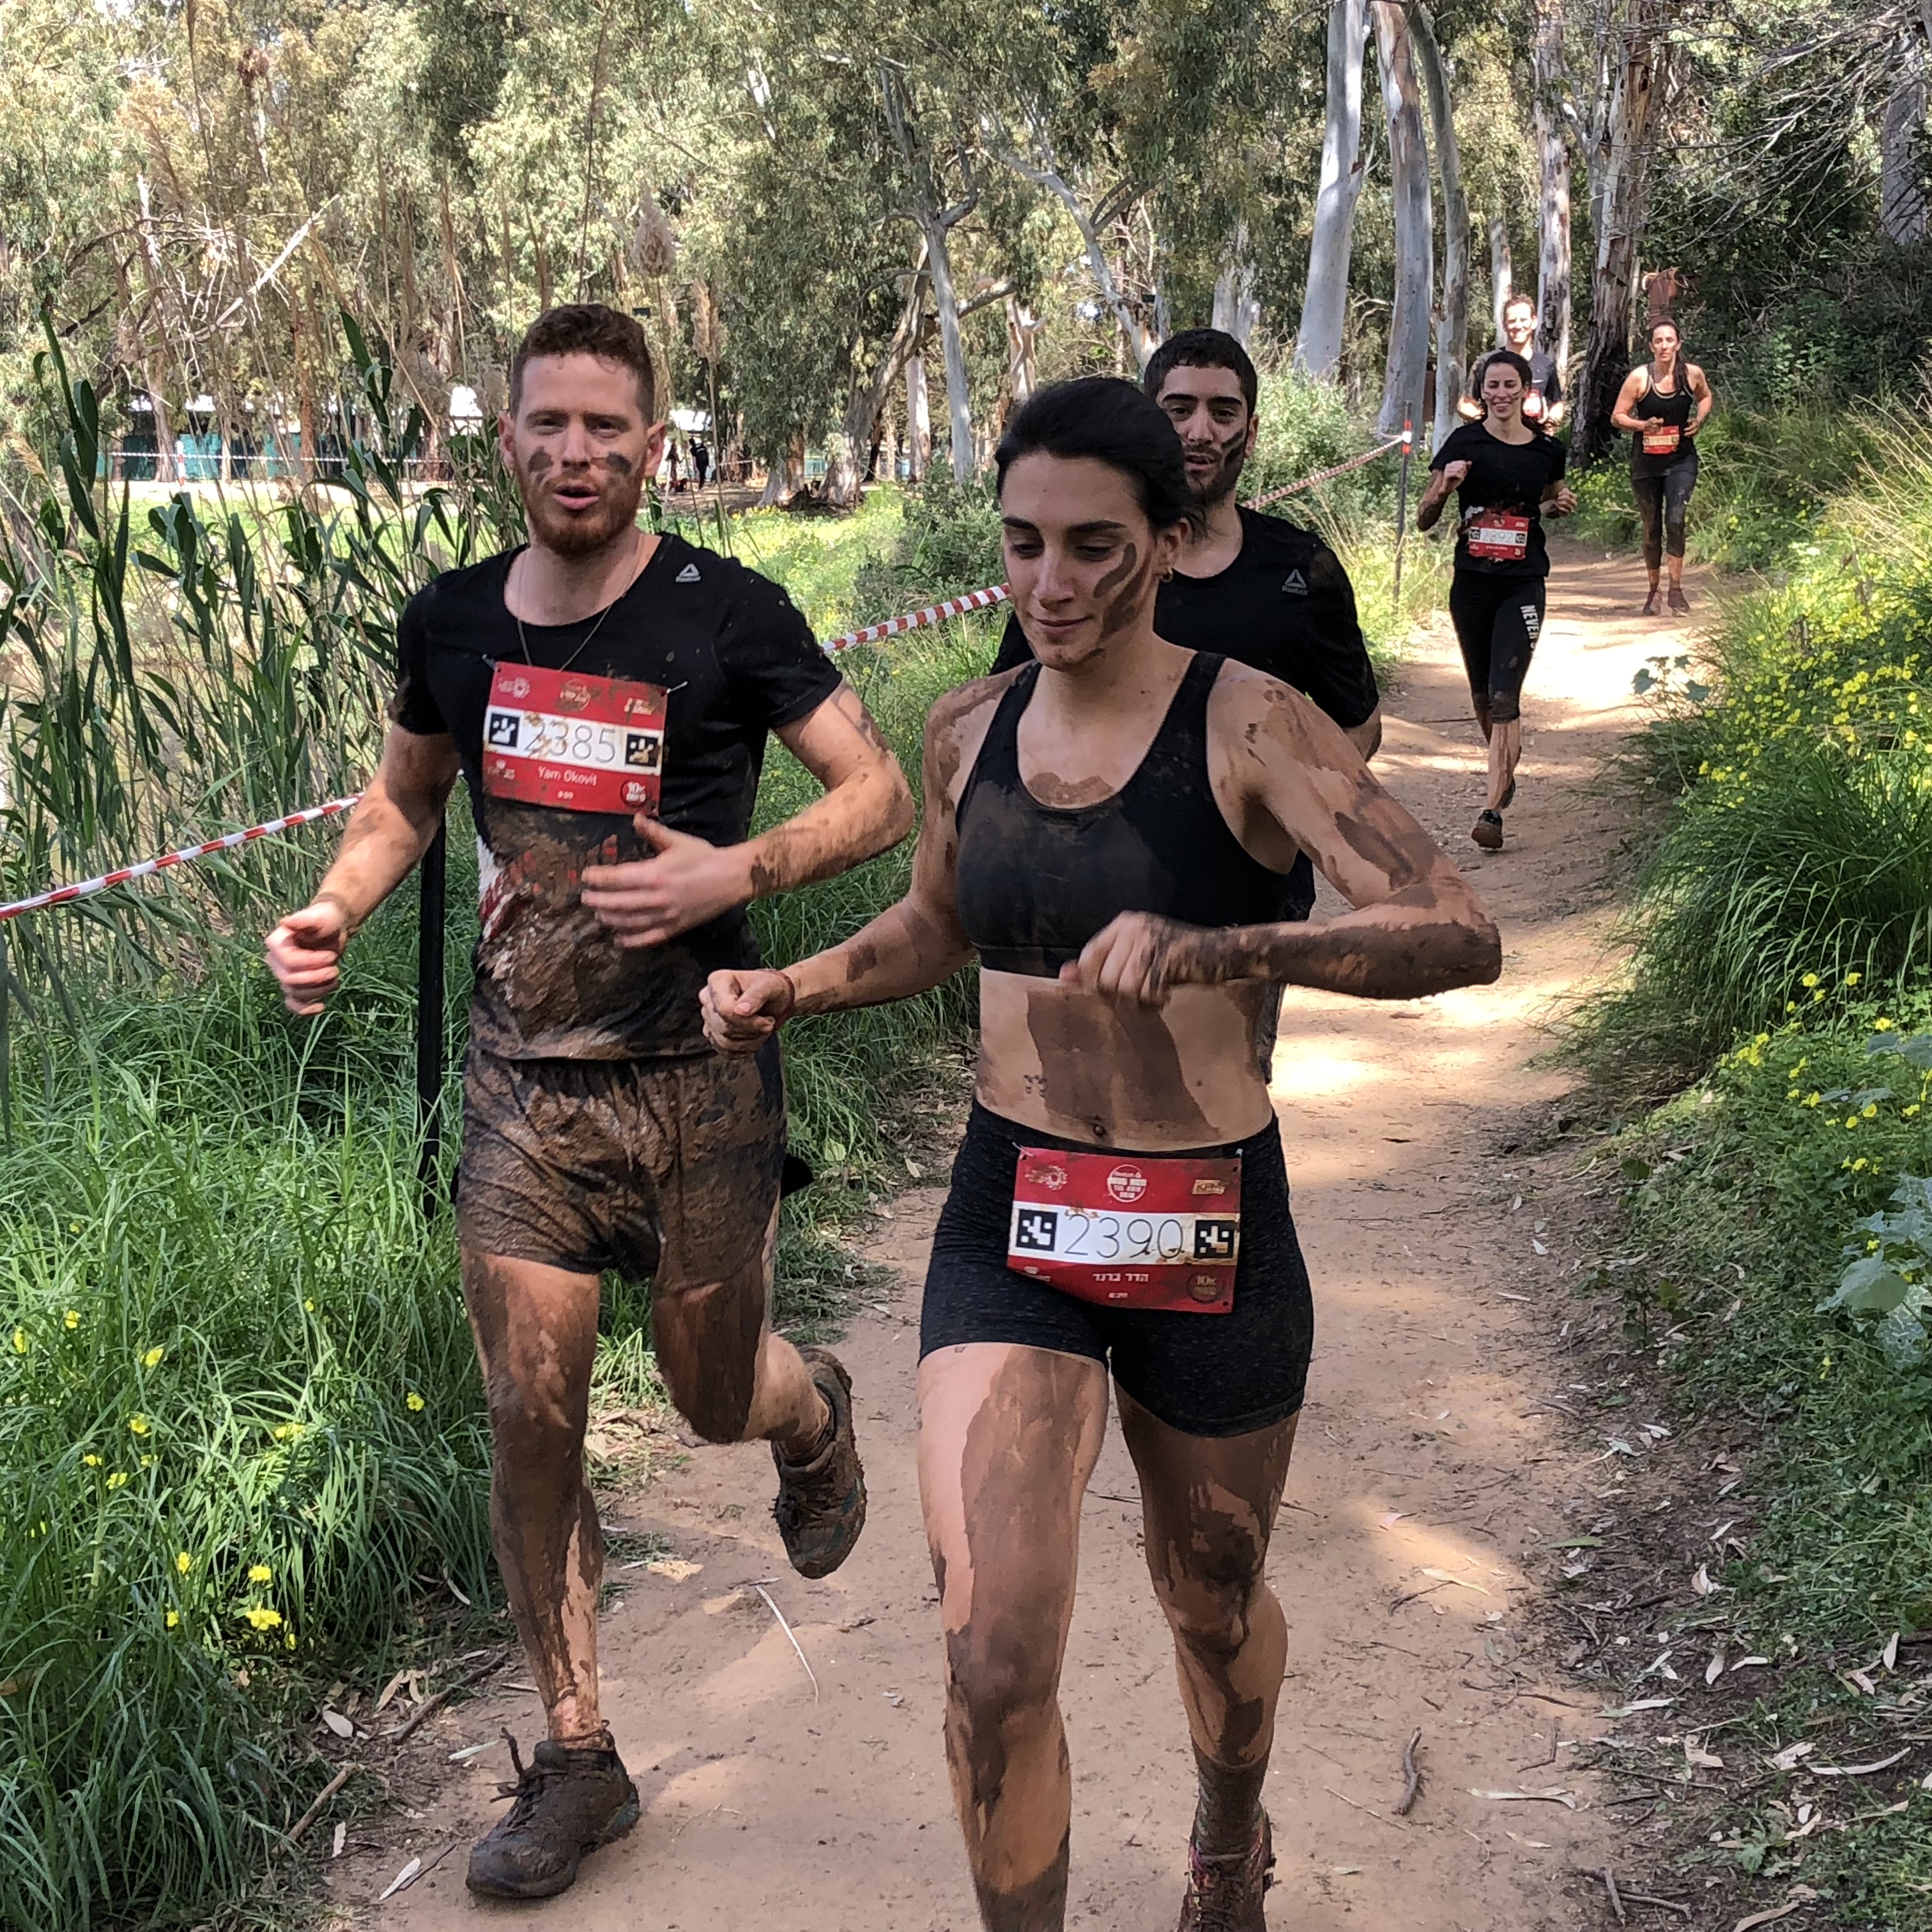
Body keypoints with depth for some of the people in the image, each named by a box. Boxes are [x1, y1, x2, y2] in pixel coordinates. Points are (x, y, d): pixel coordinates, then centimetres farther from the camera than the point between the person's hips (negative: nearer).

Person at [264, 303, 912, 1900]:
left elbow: (882, 798, -4)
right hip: (523, 1073, 3)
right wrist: (335, 908, -2)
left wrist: (735, 872, -20)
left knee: (718, 1399, 9)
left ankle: (818, 1414, 50)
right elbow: (404, 799, 18)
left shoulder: (728, 615, -9)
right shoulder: (453, 622, 2)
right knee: (531, 1416, 1)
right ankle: (577, 1763, 19)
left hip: (698, 1077, -3)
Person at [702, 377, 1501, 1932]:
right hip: (1010, 1226, 2)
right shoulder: (970, 731, 0)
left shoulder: (1251, 727, -15)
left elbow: (1460, 936, -27)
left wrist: (1207, 949, -42)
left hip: (1211, 1234, -2)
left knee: (1213, 1598, 22)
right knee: (995, 1667, -12)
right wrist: (790, 989, 3)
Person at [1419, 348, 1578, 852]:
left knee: (1505, 697, -12)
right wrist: (1445, 486, -20)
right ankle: (1505, 773, 41)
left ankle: (1492, 810, -12)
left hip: (1522, 587, -1)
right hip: (1471, 586, 1)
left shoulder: (1547, 449, 2)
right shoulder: (1464, 443, -3)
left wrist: (1560, 505, 0)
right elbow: (1424, 521, -1)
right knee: (1482, 696, 15)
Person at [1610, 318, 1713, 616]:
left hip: (1681, 460, 0)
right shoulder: (1639, 377, -10)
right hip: (1646, 462, 0)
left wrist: (1699, 420, -2)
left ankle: (1676, 588, -11)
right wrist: (1643, 425, -21)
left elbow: (1706, 398, 18)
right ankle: (1653, 591, 25)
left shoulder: (1693, 374, -4)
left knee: (1676, 519, -18)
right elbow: (1617, 416, -4)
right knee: (1652, 527, 9)